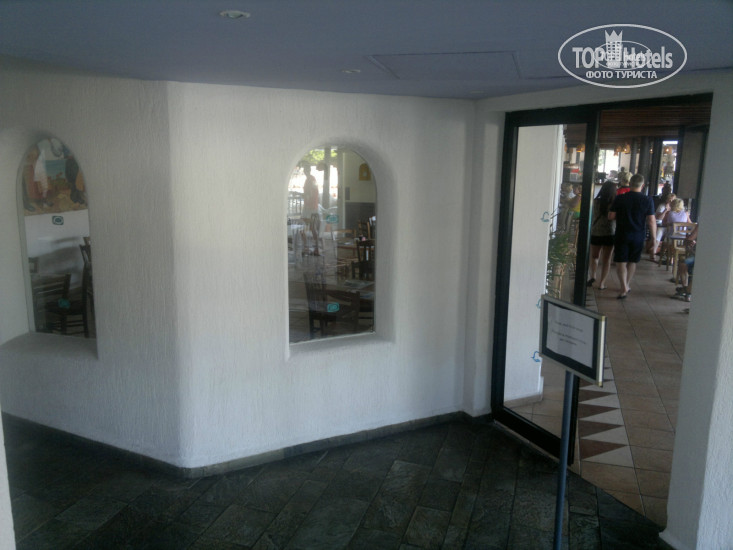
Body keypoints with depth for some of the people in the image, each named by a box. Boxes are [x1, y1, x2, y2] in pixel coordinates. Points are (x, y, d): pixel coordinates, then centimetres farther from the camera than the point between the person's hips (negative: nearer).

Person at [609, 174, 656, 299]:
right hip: (639, 236, 2)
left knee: (621, 261, 2)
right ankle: (627, 285, 30)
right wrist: (654, 238, 0)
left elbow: (611, 216, -5)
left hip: (622, 235, -2)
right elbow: (651, 221, -8)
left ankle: (624, 288, -11)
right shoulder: (648, 200, -7)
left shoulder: (620, 198, -8)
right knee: (632, 261, 18)